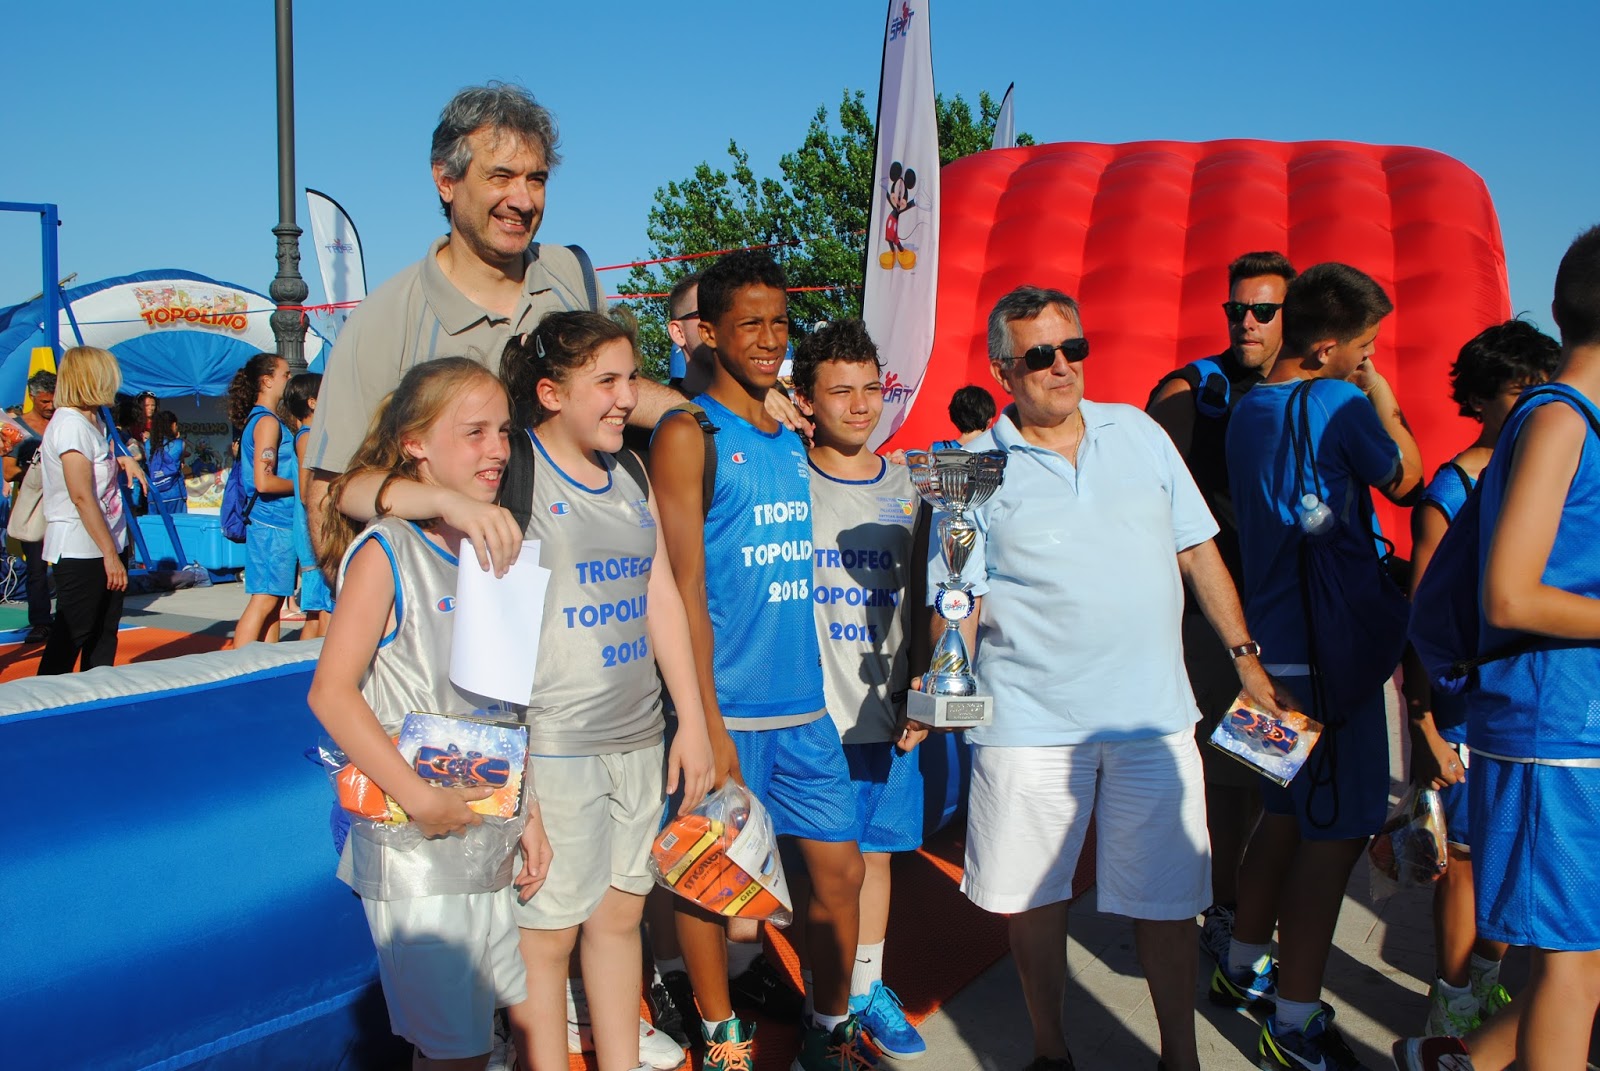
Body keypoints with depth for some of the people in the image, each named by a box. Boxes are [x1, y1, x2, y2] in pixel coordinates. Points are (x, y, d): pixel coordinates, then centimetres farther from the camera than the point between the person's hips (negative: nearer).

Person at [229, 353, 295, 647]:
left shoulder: (263, 419, 16)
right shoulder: (267, 422, -14)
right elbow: (264, 482, -22)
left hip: (278, 522, 10)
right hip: (273, 523, -10)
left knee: (275, 599, 13)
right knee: (264, 600, -7)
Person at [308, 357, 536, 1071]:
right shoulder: (385, 553, -13)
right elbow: (330, 692, -19)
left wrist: (530, 816, 11)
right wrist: (420, 799, -21)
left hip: (496, 843, 7)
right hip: (419, 853, -7)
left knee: (528, 1012, 16)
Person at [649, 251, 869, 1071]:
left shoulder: (795, 436, 12)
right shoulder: (689, 434, -8)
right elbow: (685, 588, -12)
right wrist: (707, 724, -15)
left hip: (805, 700, 6)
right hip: (726, 704, -6)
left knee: (840, 870, 10)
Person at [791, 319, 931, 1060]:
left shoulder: (907, 489, 6)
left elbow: (922, 601, 11)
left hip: (885, 713, 4)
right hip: (804, 711, -3)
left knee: (874, 853, 13)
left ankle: (867, 988, 29)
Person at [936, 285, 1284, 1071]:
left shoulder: (1140, 433, 8)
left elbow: (1197, 550, 12)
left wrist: (1245, 654, 9)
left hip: (1152, 711, 2)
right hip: (1029, 720, -1)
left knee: (1166, 896, 8)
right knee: (1032, 894, 10)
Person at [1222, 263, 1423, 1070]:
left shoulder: (1245, 411, 10)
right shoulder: (1340, 402, -14)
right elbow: (1405, 478, 0)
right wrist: (1380, 396, 7)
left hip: (1271, 641, 9)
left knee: (1286, 814, 21)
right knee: (1335, 833, -2)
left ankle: (1244, 966, 34)